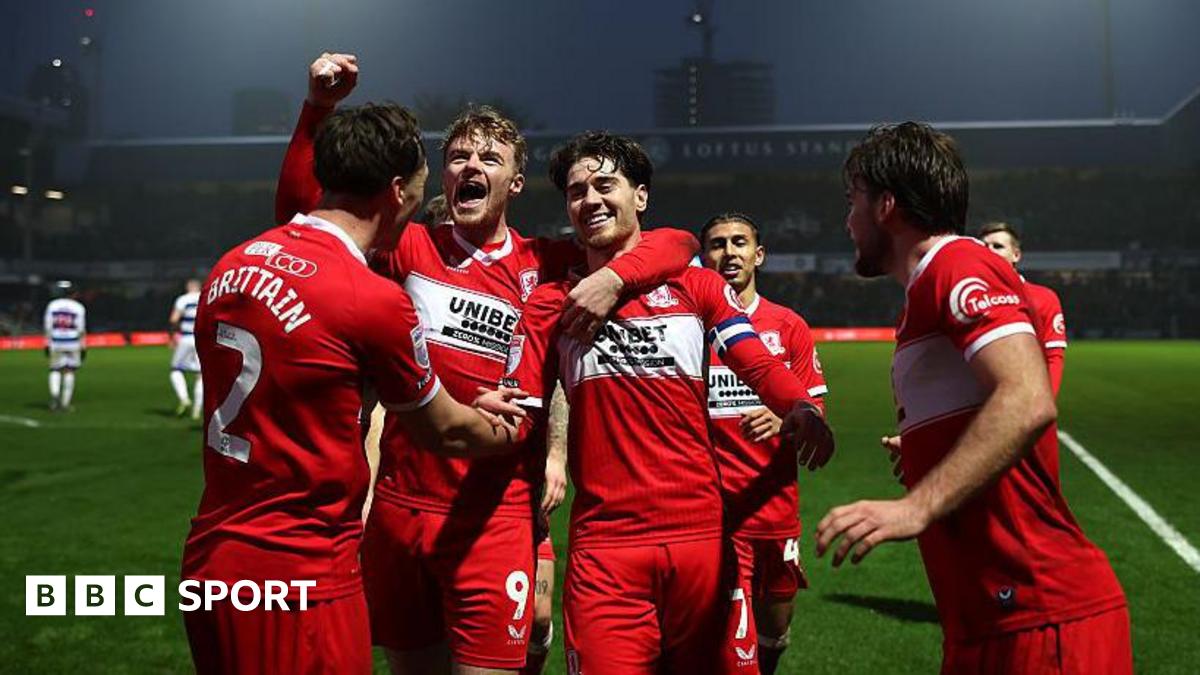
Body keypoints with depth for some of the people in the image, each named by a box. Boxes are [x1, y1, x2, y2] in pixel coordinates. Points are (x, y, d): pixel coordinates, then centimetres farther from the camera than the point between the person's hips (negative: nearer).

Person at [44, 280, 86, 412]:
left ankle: (54, 395, -12)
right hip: (73, 344, -2)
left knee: (55, 370, 13)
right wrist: (83, 347, 2)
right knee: (69, 371, 6)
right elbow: (81, 330, -5)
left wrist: (47, 344, 8)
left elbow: (48, 327, 2)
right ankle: (65, 403, 5)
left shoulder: (52, 305, 2)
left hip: (56, 343, 2)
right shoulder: (78, 307, -4)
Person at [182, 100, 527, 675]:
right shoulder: (376, 300, -18)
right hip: (300, 581, -7)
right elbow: (445, 433, -2)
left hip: (208, 561, 7)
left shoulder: (230, 266, 4)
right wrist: (512, 433, 21)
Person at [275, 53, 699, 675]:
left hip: (495, 517, -2)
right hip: (399, 506, 2)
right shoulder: (410, 249, 5)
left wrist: (613, 277, -20)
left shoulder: (546, 266, 2)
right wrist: (318, 109, -7)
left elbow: (677, 243, -1)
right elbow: (300, 206, 4)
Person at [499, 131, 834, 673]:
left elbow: (759, 366, -5)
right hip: (603, 543, 0)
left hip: (702, 533, 1)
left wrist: (801, 409, -26)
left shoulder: (696, 286, 8)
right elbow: (522, 413, 4)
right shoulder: (549, 303, 10)